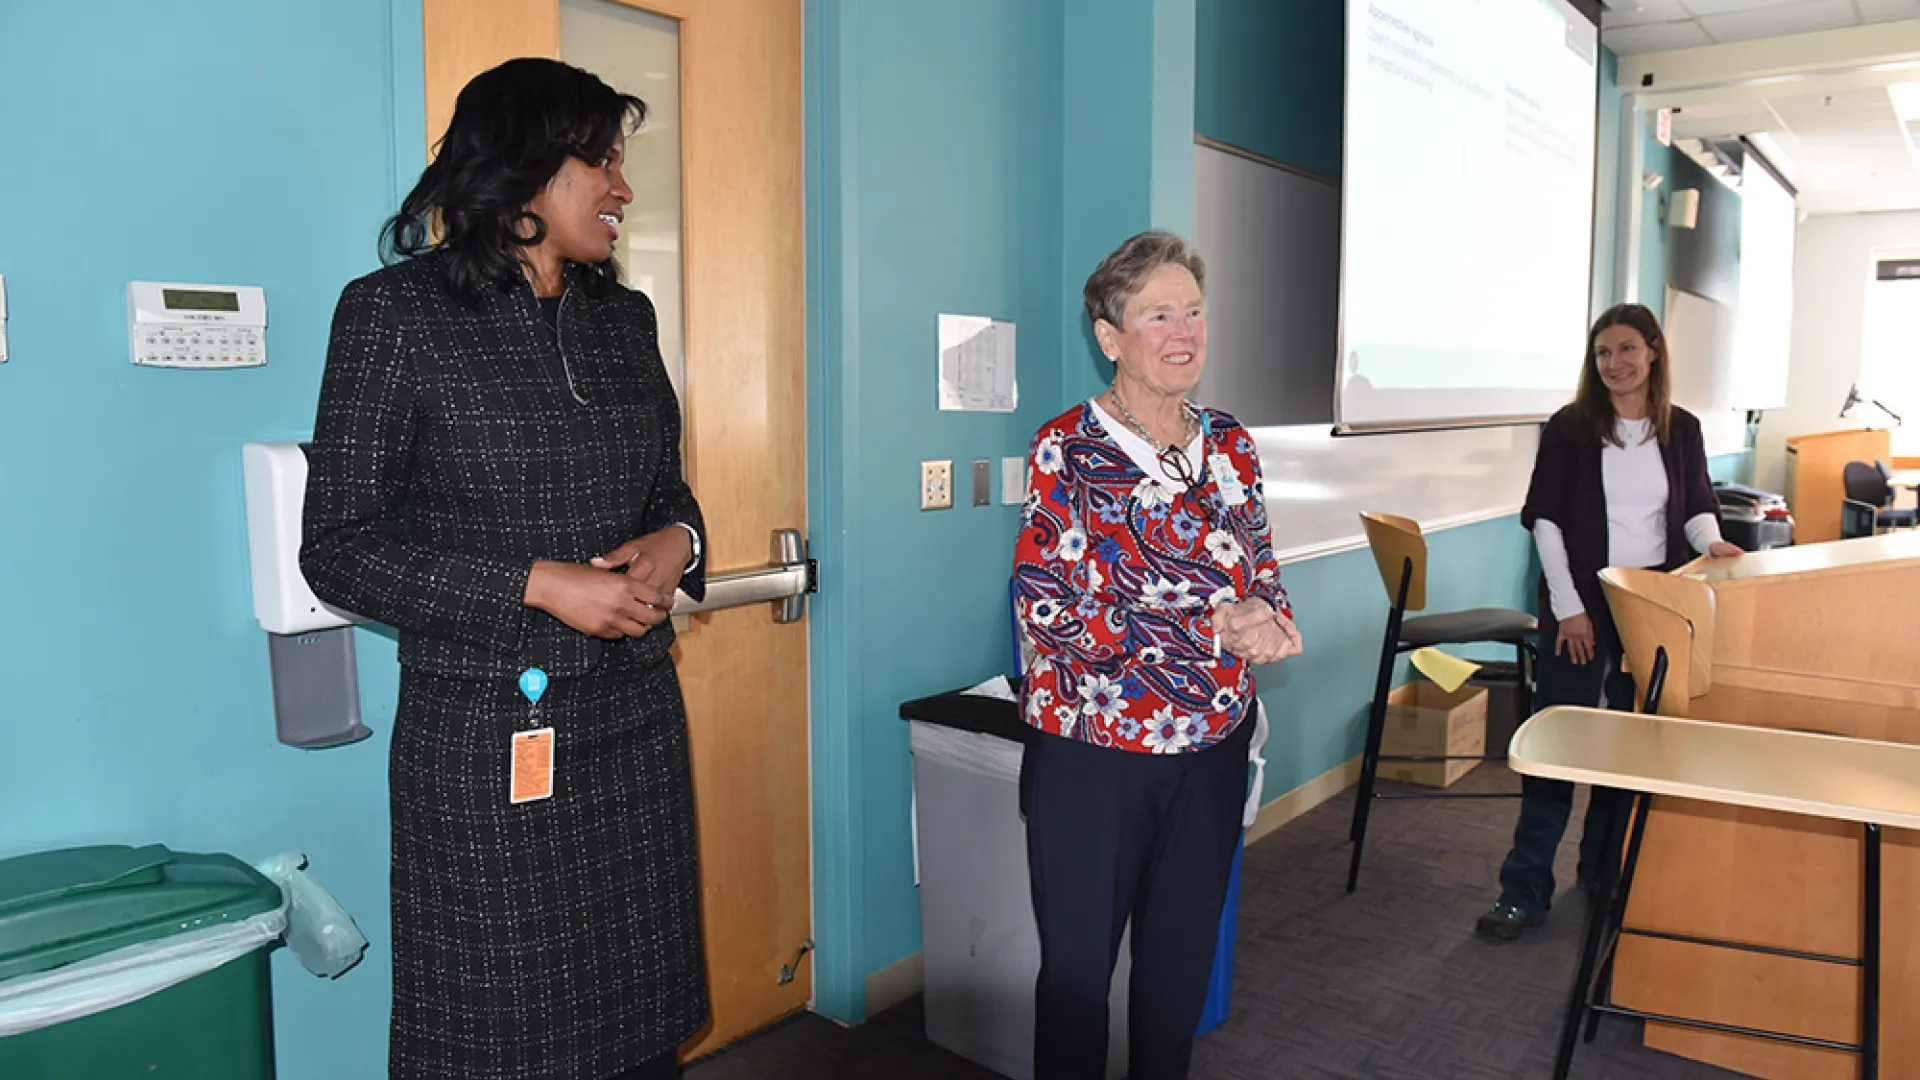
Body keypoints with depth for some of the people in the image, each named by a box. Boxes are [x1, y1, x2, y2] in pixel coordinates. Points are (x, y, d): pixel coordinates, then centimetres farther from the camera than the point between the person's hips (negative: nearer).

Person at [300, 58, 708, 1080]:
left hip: (633, 717, 5)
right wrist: (538, 585, -17)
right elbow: (339, 549, -8)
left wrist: (676, 541, -5)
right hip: (485, 730, -4)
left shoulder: (624, 316, 10)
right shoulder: (396, 310, -5)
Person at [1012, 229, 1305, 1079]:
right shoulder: (1067, 449, -12)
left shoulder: (1230, 448, 3)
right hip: (1091, 753, -5)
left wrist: (1263, 616, -11)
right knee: (1077, 967, 10)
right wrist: (1212, 631, -22)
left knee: (1183, 961, 18)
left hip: (1211, 747, 5)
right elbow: (1046, 609, -19)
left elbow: (1261, 572, 13)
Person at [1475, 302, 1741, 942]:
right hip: (1580, 606, -3)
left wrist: (1709, 541, -10)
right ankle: (1524, 892, 1)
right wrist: (1568, 607, -10)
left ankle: (1604, 870, 29)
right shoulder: (1569, 428, -4)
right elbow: (1545, 519, -5)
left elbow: (1697, 506, 14)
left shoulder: (1682, 430, 5)